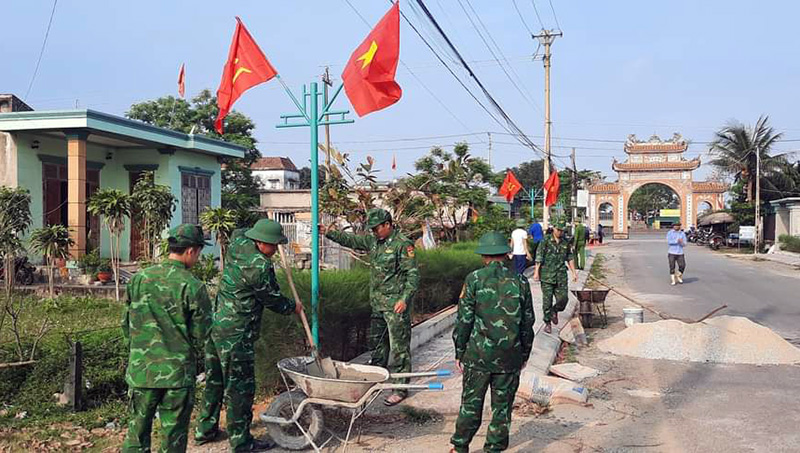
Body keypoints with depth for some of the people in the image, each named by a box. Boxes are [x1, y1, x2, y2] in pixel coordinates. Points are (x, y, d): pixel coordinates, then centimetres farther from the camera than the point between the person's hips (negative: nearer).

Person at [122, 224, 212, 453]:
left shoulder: (139, 279, -1)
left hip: (141, 370, 3)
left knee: (137, 431, 14)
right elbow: (200, 335, -8)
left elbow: (126, 323, 7)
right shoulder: (194, 287, -13)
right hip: (178, 374, -3)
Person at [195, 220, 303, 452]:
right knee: (240, 386, 0)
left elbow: (239, 231, 31)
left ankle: (205, 429, 31)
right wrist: (293, 307, 11)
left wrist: (261, 228, 33)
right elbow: (273, 300, -7)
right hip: (236, 335, -9)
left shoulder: (237, 244, 4)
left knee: (215, 380, 20)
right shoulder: (259, 267, -20)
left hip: (215, 326, 9)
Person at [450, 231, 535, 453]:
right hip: (510, 357, 1)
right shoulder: (520, 281, 0)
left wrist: (459, 353, 4)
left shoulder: (474, 279, -7)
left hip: (478, 355, -1)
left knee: (471, 403, 11)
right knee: (502, 406, 11)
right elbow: (528, 323, 5)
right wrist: (524, 354, 17)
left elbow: (464, 320, -6)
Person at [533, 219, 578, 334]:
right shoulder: (546, 241, -4)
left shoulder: (566, 242, 9)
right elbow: (539, 258, -5)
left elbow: (570, 258, 17)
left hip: (561, 276, 3)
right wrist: (536, 272, -10)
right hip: (547, 276, -3)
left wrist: (574, 272, 14)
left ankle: (554, 311, 27)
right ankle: (547, 323, 13)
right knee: (547, 300, 0)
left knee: (563, 298, -4)